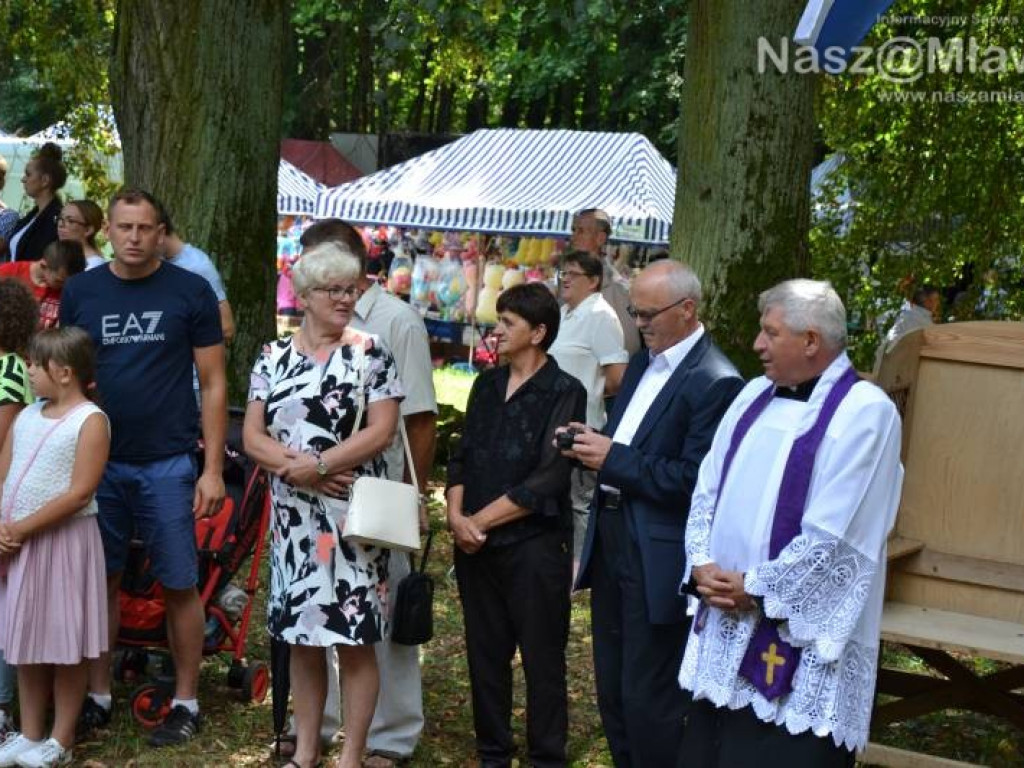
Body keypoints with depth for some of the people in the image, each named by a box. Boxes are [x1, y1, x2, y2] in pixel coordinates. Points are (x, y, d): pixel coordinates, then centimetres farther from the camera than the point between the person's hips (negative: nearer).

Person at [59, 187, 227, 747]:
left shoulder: (190, 292, -3)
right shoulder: (81, 292, 4)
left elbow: (213, 384, -1)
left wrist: (213, 469, -6)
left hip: (167, 465, -2)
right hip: (98, 462, 3)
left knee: (179, 585, 3)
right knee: (101, 580, 9)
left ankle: (186, 703, 14)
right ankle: (97, 696, 21)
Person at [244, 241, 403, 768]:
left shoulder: (371, 353, -1)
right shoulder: (273, 357, 8)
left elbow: (381, 432, -9)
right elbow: (252, 437, 3)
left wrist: (316, 465, -16)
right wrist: (295, 466, -14)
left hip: (352, 514, -3)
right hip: (293, 516, 3)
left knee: (354, 638, -2)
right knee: (300, 634, 10)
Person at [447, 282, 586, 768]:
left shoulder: (564, 394, -7)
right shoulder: (487, 385, 11)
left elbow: (549, 480, -14)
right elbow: (461, 456, 12)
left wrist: (482, 520, -12)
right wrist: (456, 515, -6)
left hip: (535, 546, -6)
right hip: (476, 545, 6)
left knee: (542, 660, 2)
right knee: (485, 655, 12)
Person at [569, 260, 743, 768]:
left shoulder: (715, 382, -16)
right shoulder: (642, 363, 12)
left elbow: (693, 481, -21)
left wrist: (614, 458, -18)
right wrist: (591, 445, 1)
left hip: (658, 559, -9)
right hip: (611, 540, 9)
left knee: (648, 698, -1)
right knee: (612, 689, 17)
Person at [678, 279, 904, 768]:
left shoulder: (866, 412, -13)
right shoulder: (755, 395, 10)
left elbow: (834, 536, -18)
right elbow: (707, 490, 12)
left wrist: (756, 587, -13)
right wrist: (701, 564, -5)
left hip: (800, 638, -7)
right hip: (724, 622, 7)